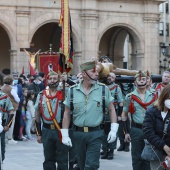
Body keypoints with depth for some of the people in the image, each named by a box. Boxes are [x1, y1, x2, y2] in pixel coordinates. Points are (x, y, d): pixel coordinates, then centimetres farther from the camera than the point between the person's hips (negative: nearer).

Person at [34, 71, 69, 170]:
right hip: (46, 131, 3)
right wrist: (38, 134, 8)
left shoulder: (64, 94, -2)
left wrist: (67, 80, -19)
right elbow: (37, 115, 10)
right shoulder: (41, 95, 6)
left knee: (62, 159, 2)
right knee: (48, 159, 12)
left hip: (61, 131, -3)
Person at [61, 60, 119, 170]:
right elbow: (67, 113, 6)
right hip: (78, 133, 2)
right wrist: (65, 135, 2)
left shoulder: (103, 89, -2)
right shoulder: (73, 91, 0)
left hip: (96, 133, -2)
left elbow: (111, 109, 4)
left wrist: (113, 130, -5)